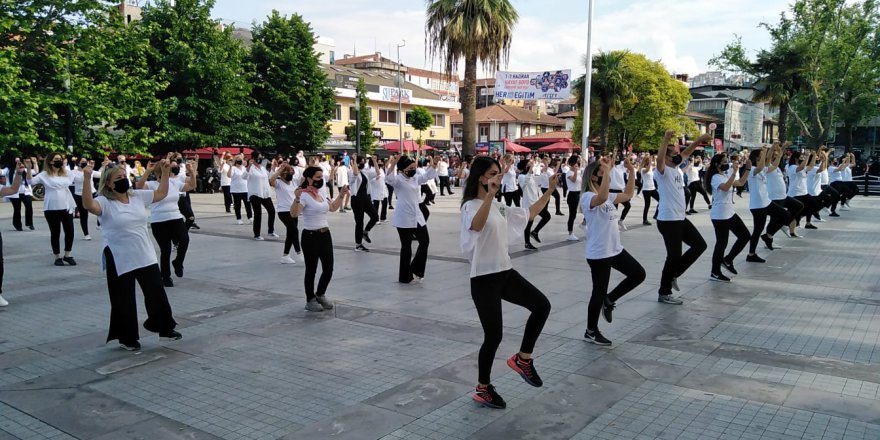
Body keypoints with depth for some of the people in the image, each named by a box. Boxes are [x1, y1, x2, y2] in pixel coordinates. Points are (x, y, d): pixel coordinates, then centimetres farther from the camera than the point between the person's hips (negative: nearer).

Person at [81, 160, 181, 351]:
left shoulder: (138, 196, 7)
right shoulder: (104, 202, -11)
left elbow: (161, 193, 16)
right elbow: (88, 205, -32)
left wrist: (165, 172, 6)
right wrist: (86, 178, -40)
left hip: (145, 257, 5)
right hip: (119, 261, -5)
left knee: (157, 294, 11)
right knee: (124, 300, 7)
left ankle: (165, 328, 28)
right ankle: (128, 338, 22)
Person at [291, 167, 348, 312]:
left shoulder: (321, 194, 11)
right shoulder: (304, 196, -14)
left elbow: (333, 208, 26)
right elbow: (294, 214, -29)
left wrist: (341, 195, 16)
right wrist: (297, 199, -43)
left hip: (325, 235, 7)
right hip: (310, 236, -7)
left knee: (328, 269, 9)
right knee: (311, 270, 4)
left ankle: (320, 295, 31)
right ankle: (310, 300, 20)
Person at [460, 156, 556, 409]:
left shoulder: (499, 207, 13)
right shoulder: (471, 206, -13)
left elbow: (529, 214, 23)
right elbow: (477, 226, -38)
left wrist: (549, 191, 18)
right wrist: (489, 194, -50)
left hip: (505, 272, 8)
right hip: (484, 278, -8)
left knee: (541, 305, -2)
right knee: (494, 335, -2)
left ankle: (522, 359, 15)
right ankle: (482, 389, 19)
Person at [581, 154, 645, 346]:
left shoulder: (609, 196, 11)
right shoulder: (588, 197, -18)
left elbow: (628, 194, 21)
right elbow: (602, 198, -40)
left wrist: (631, 172, 11)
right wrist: (607, 171, -39)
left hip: (615, 249, 9)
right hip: (598, 253, -9)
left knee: (638, 274, 13)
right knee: (599, 292, 1)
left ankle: (609, 300, 25)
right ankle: (591, 331, 18)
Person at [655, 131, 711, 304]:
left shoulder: (677, 168, 11)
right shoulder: (663, 171, -14)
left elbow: (686, 153, 23)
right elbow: (659, 158, -34)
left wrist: (699, 140, 12)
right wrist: (666, 139, -43)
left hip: (681, 218, 10)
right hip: (668, 220, -9)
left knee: (700, 245, 15)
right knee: (674, 256, -3)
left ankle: (673, 275, 22)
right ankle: (664, 293, 10)